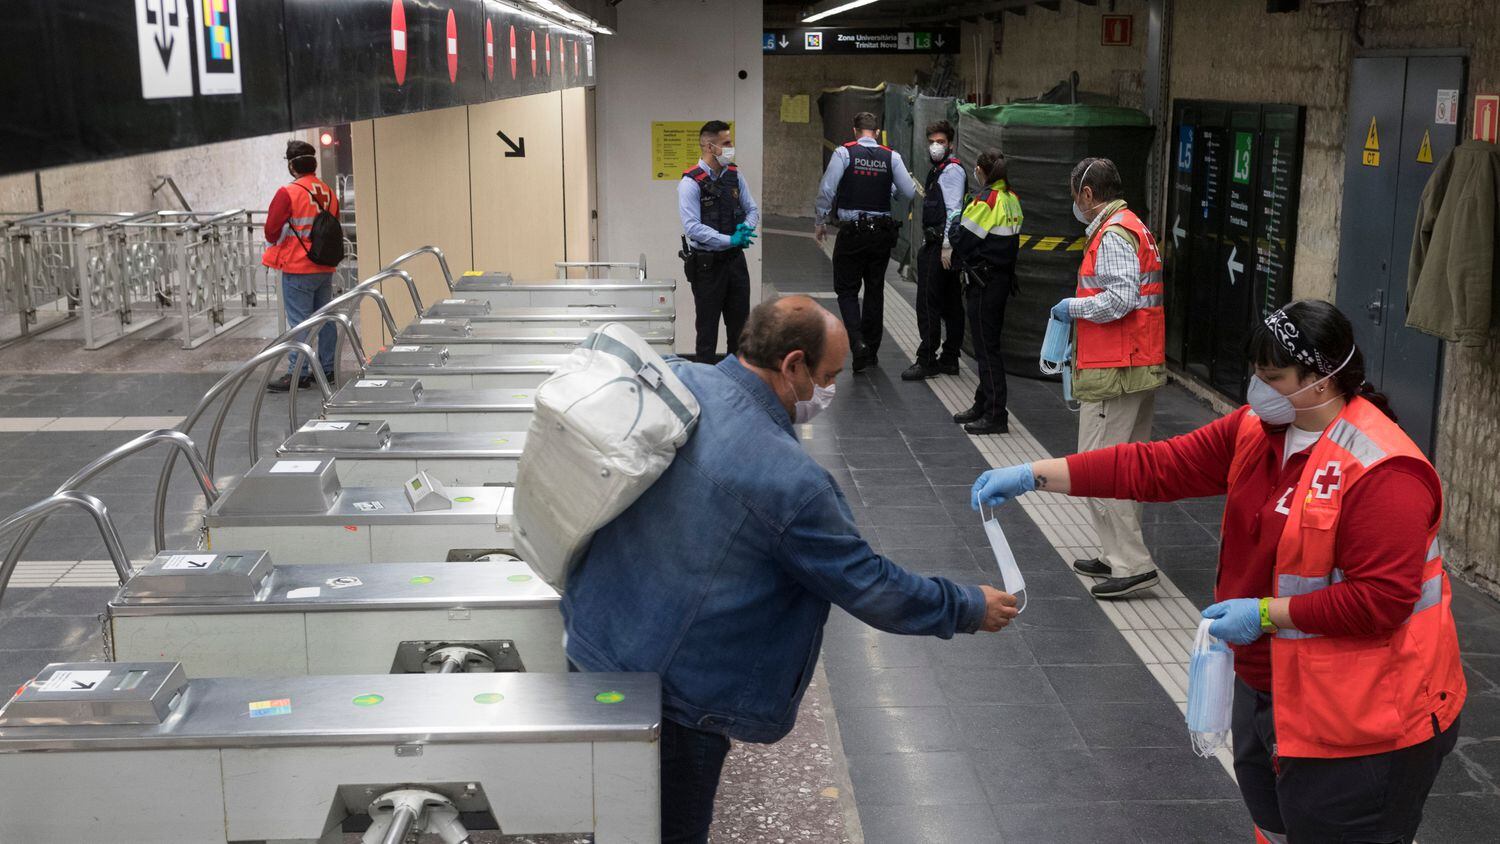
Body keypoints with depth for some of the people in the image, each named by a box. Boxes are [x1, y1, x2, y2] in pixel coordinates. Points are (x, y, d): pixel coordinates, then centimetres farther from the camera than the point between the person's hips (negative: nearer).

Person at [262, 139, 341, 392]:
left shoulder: (288, 193, -15)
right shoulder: (329, 193, 4)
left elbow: (272, 232, -12)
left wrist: (280, 241, 8)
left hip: (298, 269, -6)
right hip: (325, 267, 6)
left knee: (300, 323, -3)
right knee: (325, 319, 12)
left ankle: (298, 374, -1)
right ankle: (327, 369, 19)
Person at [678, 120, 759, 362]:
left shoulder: (734, 176, 4)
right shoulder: (691, 183, -14)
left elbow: (752, 209, 13)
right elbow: (692, 227, -21)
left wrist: (746, 227, -11)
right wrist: (730, 240, -28)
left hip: (735, 260, 6)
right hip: (706, 263, -6)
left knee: (740, 323, 13)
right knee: (708, 325, 5)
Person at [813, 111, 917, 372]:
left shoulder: (844, 153, -6)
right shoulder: (892, 157, 0)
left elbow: (827, 189, -9)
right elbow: (910, 192, -2)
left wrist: (819, 222, 3)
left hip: (851, 232, -3)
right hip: (882, 231, 3)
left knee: (847, 290, 5)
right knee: (875, 290, 14)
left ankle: (858, 343, -15)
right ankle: (871, 349, 21)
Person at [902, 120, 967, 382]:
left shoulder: (952, 170, -11)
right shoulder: (938, 170, 18)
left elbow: (954, 210, -18)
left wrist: (946, 246, -21)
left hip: (941, 245, -10)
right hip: (935, 243, 10)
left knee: (928, 303, -8)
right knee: (951, 304, 12)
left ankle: (927, 361, -4)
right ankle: (949, 359, 18)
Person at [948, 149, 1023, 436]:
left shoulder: (986, 200, -17)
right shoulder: (1011, 198, 8)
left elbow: (962, 240, -16)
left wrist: (956, 223, 4)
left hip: (983, 281, -9)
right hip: (1003, 278, 9)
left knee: (986, 347, -4)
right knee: (989, 344, 17)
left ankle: (995, 415, -2)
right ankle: (983, 405, 26)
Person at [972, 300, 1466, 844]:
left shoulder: (1384, 472, -25)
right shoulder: (1258, 429, -2)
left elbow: (1382, 599, -27)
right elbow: (1158, 467, -4)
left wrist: (1267, 613, -24)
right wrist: (1031, 476, -10)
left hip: (1359, 717, -8)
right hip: (1268, 684, 8)